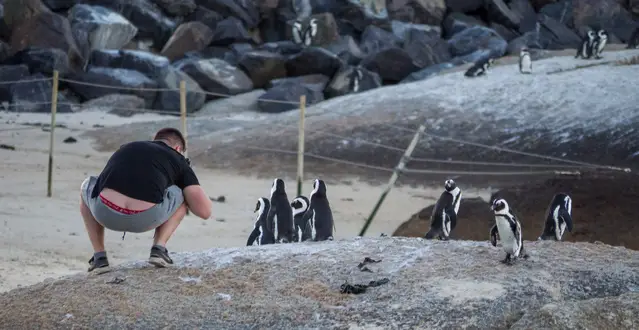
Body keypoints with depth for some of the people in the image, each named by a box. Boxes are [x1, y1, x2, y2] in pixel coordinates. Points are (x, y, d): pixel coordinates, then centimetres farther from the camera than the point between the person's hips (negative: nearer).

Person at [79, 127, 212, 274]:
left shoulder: (126, 148, 34)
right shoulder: (178, 160, 23)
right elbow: (204, 211, 15)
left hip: (104, 213, 2)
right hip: (145, 219, -2)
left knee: (87, 187, 39)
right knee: (183, 193, 30)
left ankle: (99, 257, 26)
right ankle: (159, 248, 13)